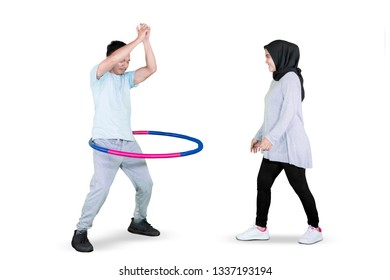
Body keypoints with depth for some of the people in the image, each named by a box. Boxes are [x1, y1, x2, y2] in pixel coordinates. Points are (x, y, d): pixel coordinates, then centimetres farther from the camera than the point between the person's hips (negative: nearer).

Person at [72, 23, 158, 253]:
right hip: (106, 143, -7)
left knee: (145, 184, 12)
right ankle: (81, 232, -6)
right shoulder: (99, 75, 0)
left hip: (128, 142, 7)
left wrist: (146, 41, -3)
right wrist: (138, 39, -18)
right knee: (100, 187, -19)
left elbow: (151, 68, 7)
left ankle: (138, 221, 33)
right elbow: (111, 61, -21)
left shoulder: (127, 79, 16)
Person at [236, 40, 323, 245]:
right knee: (263, 183, 7)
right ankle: (260, 228, 14)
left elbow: (289, 113, -20)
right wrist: (259, 136, 20)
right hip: (275, 147, 9)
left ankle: (315, 228, 13)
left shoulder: (291, 78, -11)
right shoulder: (277, 81, 17)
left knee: (299, 186, -1)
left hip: (290, 145, -9)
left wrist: (271, 137, -26)